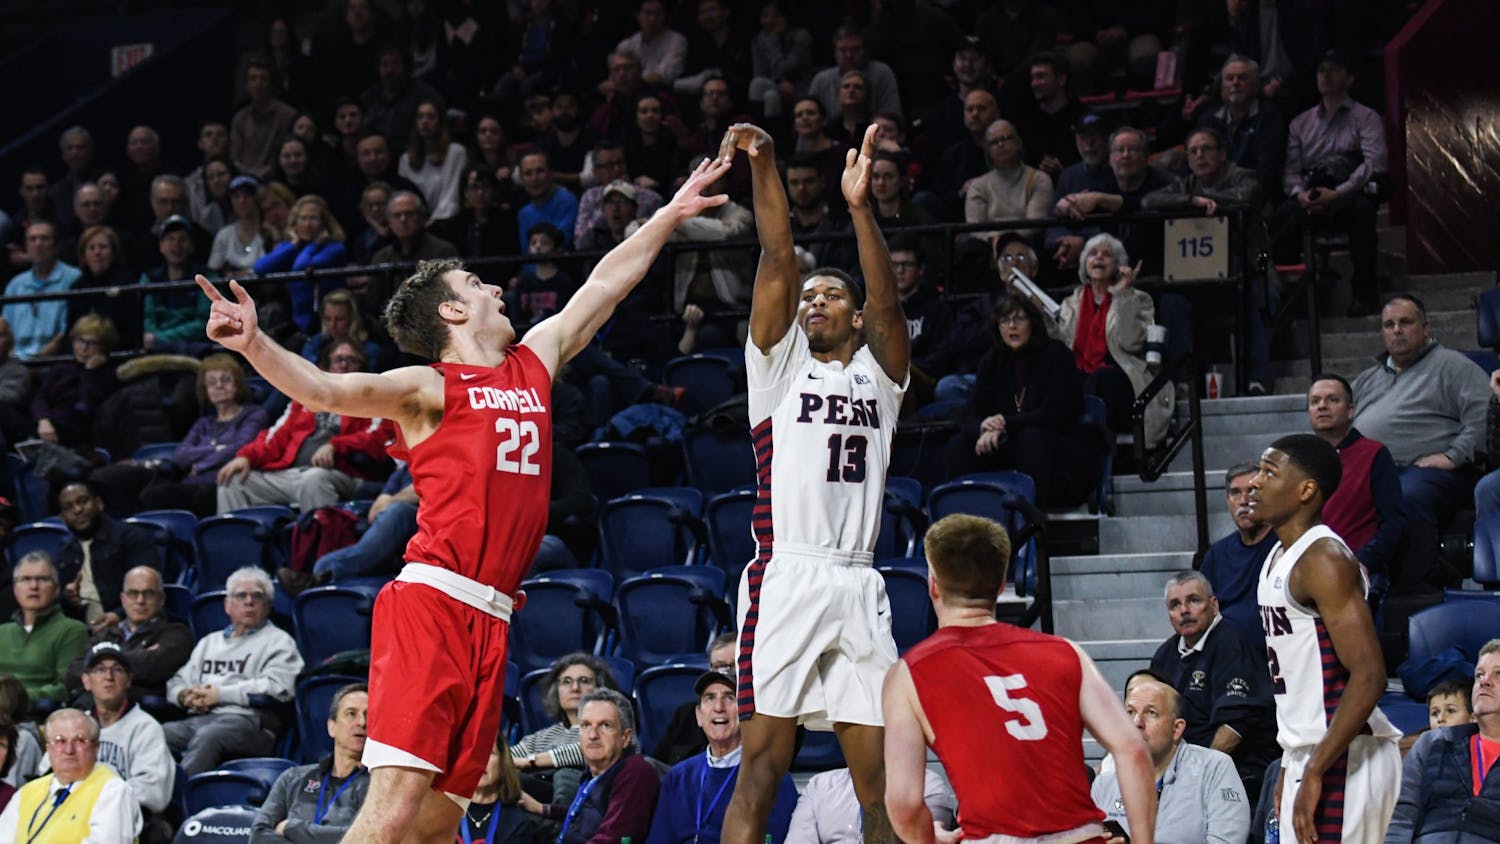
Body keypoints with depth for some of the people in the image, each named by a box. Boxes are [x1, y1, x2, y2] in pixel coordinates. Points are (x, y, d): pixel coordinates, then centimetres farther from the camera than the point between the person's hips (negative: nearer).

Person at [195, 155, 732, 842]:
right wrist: (254, 345, -33)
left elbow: (603, 284, 34)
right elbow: (324, 389, -15)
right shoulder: (430, 389, 1)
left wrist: (671, 215, 41)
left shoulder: (534, 364, 22)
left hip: (490, 623, 7)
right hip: (431, 604, -7)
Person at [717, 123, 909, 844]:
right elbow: (778, 263, 2)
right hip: (786, 575, -2)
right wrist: (763, 167, -11)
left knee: (879, 777, 1)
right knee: (762, 763, -8)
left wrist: (859, 207, -12)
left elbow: (886, 300, 1)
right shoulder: (781, 364, 14)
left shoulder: (877, 374, 18)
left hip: (858, 586, 2)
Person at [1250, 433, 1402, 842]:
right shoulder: (1280, 557, 14)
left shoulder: (1324, 559, -15)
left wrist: (1315, 772, -24)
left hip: (1343, 758, -10)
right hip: (1306, 754, 10)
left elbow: (1369, 676, -23)